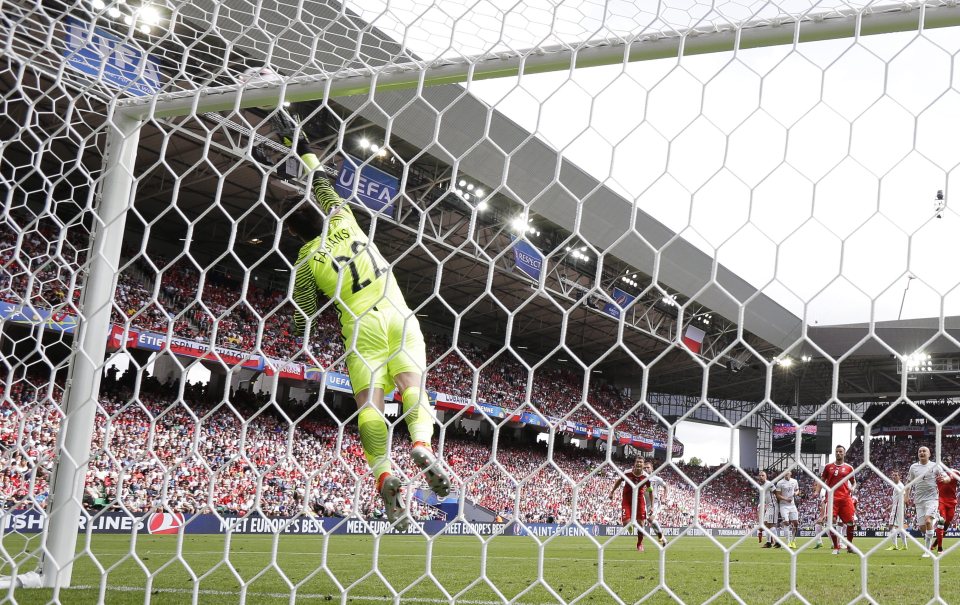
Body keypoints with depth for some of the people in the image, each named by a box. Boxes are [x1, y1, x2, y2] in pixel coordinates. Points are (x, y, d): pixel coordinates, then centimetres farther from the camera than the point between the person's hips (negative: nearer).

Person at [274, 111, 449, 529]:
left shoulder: (306, 259, 7)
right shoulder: (344, 219, 13)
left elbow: (304, 317, 7)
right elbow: (320, 178, 29)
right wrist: (297, 141, 37)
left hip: (360, 327, -2)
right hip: (395, 315, 2)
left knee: (369, 403, -6)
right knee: (411, 384, -4)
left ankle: (384, 474, -24)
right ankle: (422, 444, -32)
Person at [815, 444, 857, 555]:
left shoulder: (849, 468, 12)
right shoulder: (828, 467, 11)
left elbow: (853, 482, 20)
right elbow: (822, 480, 13)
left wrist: (853, 488, -2)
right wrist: (817, 491, -2)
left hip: (845, 497, 1)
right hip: (832, 498, -1)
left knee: (851, 522, -5)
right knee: (831, 522, -8)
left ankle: (849, 546, 14)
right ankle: (836, 547, 4)